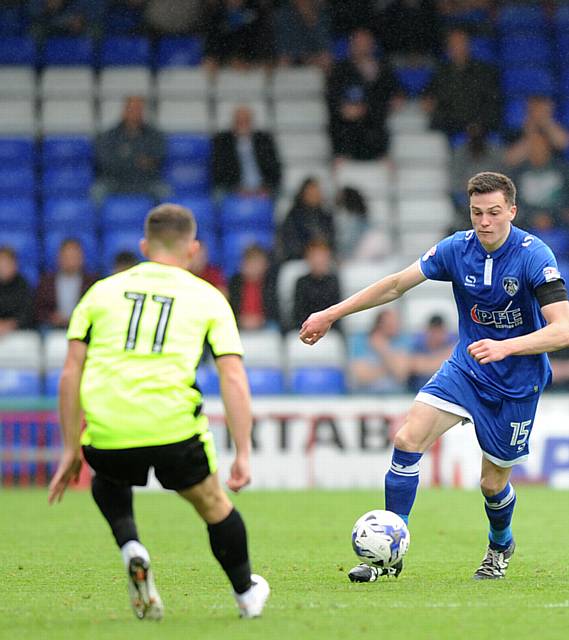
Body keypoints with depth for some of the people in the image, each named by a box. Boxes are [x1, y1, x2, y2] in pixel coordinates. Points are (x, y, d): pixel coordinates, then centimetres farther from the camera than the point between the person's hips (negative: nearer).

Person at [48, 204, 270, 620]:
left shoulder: (102, 291, 16)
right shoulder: (208, 298, 13)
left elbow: (71, 374, 11)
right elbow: (233, 378, 2)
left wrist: (71, 450, 16)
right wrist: (243, 454, 2)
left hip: (106, 429, 1)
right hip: (173, 427, -1)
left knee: (109, 480, 35)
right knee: (213, 505, 25)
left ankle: (130, 547, 10)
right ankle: (247, 594, 36)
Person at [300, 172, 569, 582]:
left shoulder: (534, 256, -22)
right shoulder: (457, 248, -7)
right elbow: (397, 285, 5)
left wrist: (505, 347, -44)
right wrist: (332, 314, 6)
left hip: (517, 382, -4)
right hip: (465, 367, 4)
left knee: (493, 483, 5)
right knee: (407, 440, -15)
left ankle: (500, 545, 41)